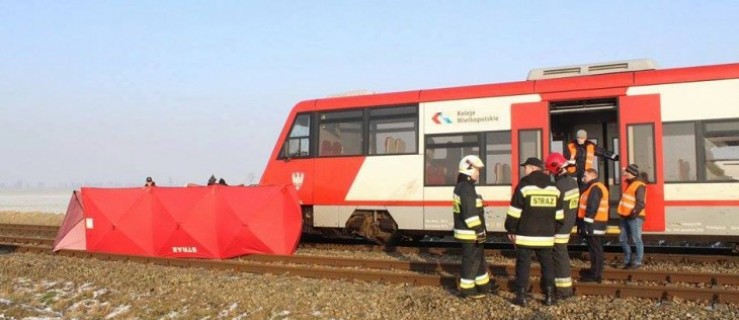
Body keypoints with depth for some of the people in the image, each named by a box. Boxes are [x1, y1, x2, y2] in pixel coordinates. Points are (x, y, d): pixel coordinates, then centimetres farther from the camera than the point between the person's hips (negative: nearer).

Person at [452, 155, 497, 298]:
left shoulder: (462, 186, 14)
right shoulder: (467, 188, -20)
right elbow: (470, 214, -25)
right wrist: (479, 231, -22)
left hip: (470, 232, 11)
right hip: (470, 233, -11)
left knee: (479, 258, 19)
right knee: (471, 259, -1)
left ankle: (483, 285, 30)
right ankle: (467, 289, 8)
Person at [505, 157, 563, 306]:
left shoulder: (524, 186, -9)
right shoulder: (554, 188, 7)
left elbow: (514, 213, -8)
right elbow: (559, 216, 10)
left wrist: (511, 230, 2)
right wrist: (553, 230, 19)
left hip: (525, 235, -4)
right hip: (546, 236, 4)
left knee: (523, 264, 3)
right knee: (547, 264, 11)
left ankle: (521, 296, 4)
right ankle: (549, 296, 12)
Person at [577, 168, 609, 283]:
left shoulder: (595, 188, -16)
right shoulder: (595, 187, 18)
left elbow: (592, 208, -22)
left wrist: (586, 224, -22)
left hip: (593, 223, -11)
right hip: (595, 223, 11)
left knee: (594, 249, -6)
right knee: (595, 248, 15)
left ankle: (595, 275, -2)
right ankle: (595, 272, 23)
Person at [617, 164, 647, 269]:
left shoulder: (639, 186, -12)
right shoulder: (630, 183, 17)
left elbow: (640, 203, -20)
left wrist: (634, 213, -28)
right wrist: (623, 213, 20)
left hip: (634, 217, -10)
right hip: (626, 216, 10)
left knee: (636, 240, -3)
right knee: (622, 239, 12)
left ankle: (638, 262, 3)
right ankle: (628, 260, 22)